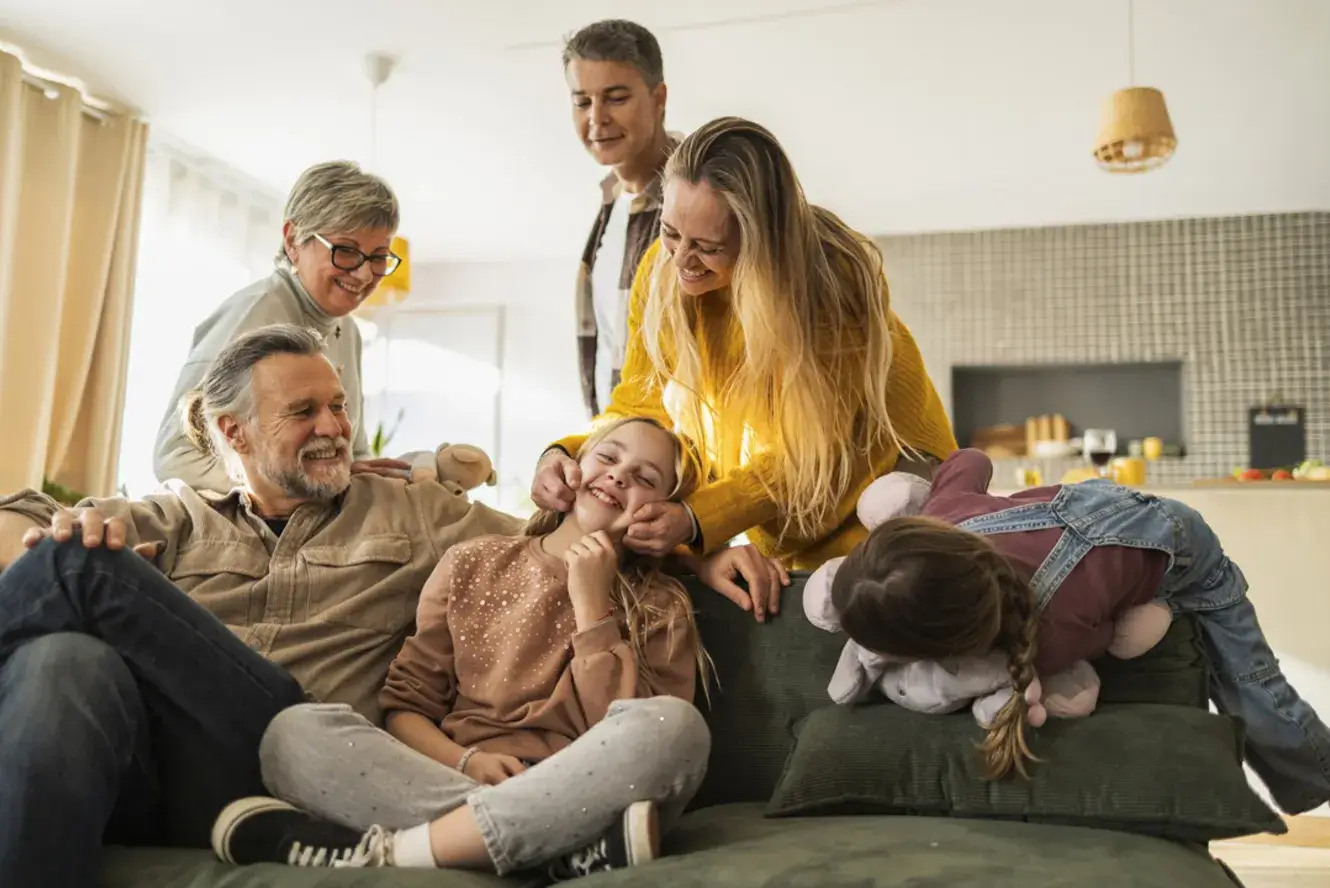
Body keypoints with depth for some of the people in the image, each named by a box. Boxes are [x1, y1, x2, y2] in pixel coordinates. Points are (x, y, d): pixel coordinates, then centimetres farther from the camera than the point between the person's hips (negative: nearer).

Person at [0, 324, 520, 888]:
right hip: (137, 772, 2)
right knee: (65, 664, -36)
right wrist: (66, 536, -11)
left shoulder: (416, 514, 24)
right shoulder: (181, 519, 23)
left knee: (77, 561, -19)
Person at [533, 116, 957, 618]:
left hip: (881, 477, -3)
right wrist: (569, 455, -27)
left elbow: (808, 455, -24)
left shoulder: (833, 279, -28)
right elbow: (641, 408, -6)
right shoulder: (662, 270, -15)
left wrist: (697, 522, -38)